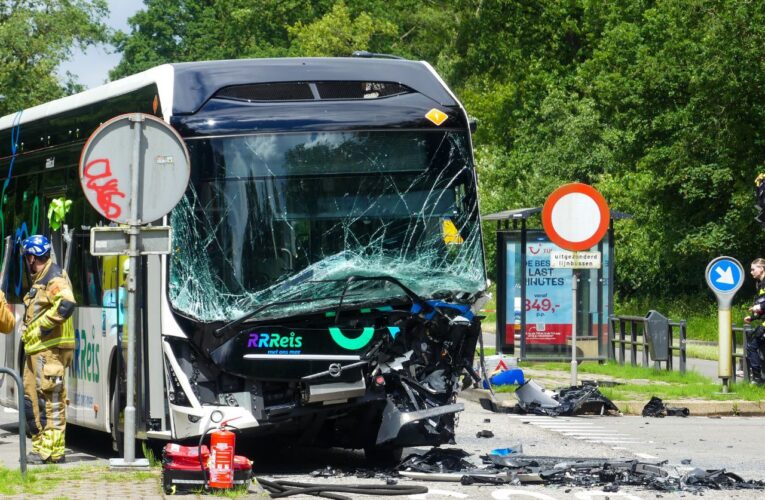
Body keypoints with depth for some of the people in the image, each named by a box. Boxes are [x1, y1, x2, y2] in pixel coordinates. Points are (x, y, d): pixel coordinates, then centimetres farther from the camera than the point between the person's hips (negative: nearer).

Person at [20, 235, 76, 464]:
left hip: (50, 348, -11)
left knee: (50, 399, -10)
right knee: (30, 398, 13)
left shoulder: (55, 278, -11)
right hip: (36, 348, 11)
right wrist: (29, 331, 11)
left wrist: (40, 327, -19)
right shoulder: (39, 279, 21)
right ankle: (40, 446, 19)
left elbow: (66, 305, -27)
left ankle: (52, 451, -9)